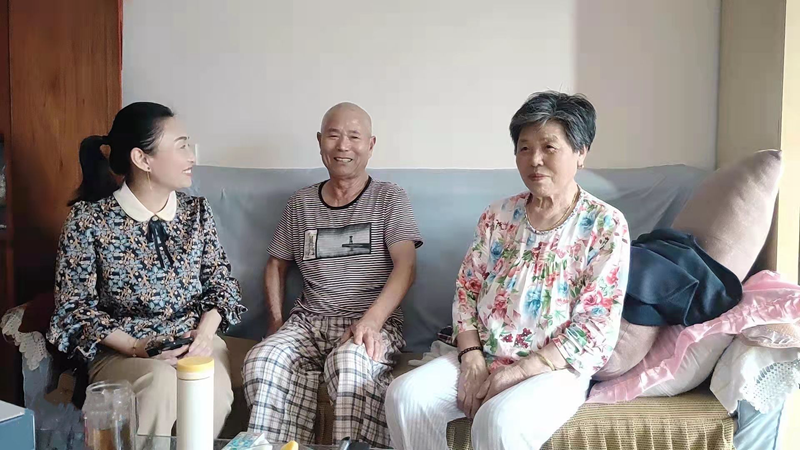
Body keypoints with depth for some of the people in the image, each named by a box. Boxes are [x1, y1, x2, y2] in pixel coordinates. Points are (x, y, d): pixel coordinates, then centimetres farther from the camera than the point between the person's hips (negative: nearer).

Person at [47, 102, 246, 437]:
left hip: (194, 342, 3)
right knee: (162, 382, -35)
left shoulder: (196, 211, 6)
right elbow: (74, 307, -5)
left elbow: (221, 281, 8)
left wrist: (205, 334, -11)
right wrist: (135, 348, -18)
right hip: (121, 351, -2)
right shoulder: (88, 219, -6)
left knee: (215, 388, -31)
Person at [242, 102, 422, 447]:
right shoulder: (300, 203, 17)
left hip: (374, 321, -3)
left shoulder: (389, 198, 5)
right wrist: (276, 322, 9)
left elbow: (405, 266, -7)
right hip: (309, 321, 4)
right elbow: (276, 265, 25)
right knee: (260, 362, -28)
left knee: (350, 363, -38)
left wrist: (371, 321, -22)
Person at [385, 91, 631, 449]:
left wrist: (518, 372, -17)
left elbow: (596, 326, -11)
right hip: (482, 357, 5)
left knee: (498, 421, -34)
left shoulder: (606, 225, -7)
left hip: (554, 368, -4)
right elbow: (467, 288, 8)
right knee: (405, 395, -18)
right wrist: (472, 359, -8)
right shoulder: (498, 215, 7)